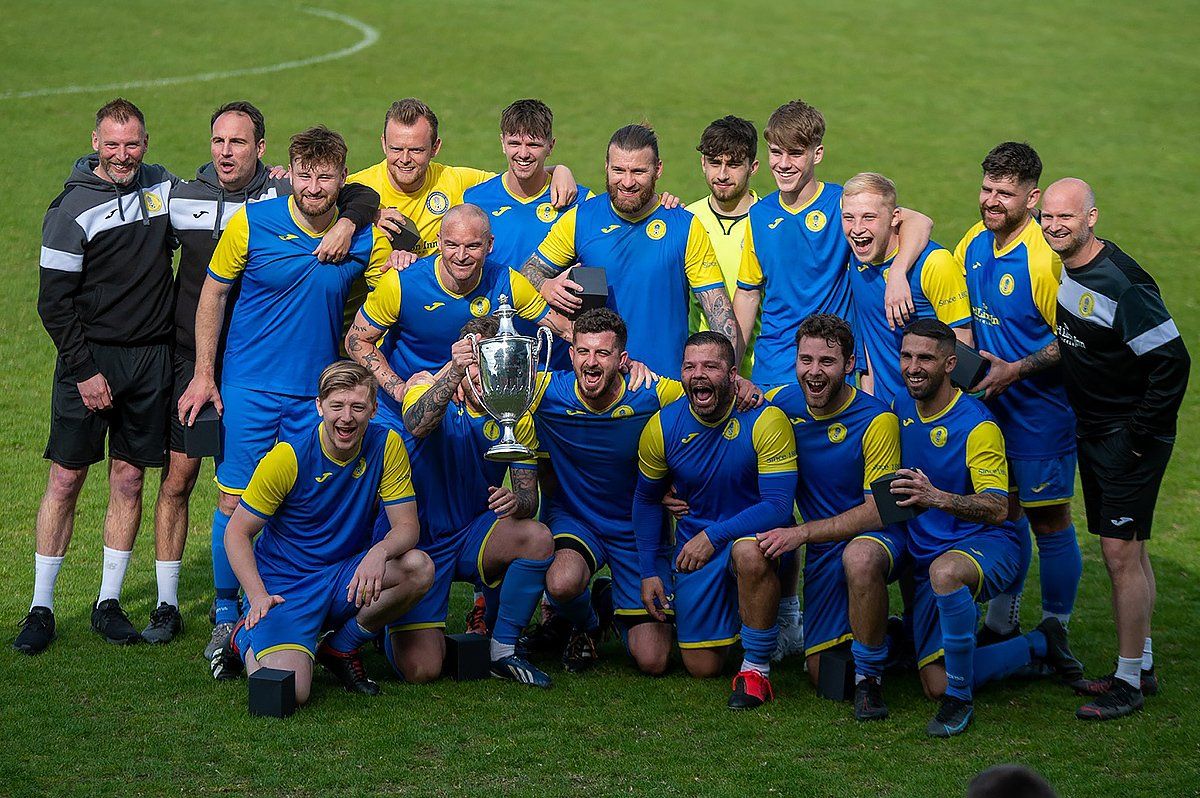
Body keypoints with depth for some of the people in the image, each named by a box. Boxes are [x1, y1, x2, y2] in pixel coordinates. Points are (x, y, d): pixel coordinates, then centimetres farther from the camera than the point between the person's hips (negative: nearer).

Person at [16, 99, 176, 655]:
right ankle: (40, 609, 5)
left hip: (151, 359, 4)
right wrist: (84, 370, -13)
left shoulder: (162, 187, 7)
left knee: (129, 481, 6)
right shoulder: (73, 209, -7)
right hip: (90, 358, -4)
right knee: (65, 480, -2)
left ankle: (109, 604, 14)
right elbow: (54, 302, -7)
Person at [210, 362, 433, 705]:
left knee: (419, 568, -25)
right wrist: (258, 596, -22)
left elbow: (406, 527, -6)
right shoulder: (288, 457, -14)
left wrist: (380, 551, -31)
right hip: (285, 587, -3)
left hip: (347, 580, 4)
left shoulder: (387, 446, -6)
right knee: (290, 693, -26)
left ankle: (341, 648, 1)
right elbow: (236, 533, -6)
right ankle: (246, 640, 12)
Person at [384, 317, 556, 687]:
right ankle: (399, 629, 23)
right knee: (420, 670, -15)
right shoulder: (428, 385, -11)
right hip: (419, 542, -3)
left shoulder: (516, 416, -2)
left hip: (473, 537, 3)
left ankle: (503, 650, -9)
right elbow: (416, 425, -36)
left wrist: (517, 501, -31)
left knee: (538, 539, -29)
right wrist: (454, 371, -53)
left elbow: (529, 496, -5)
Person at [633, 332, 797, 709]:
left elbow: (778, 506, -22)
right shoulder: (662, 427, -7)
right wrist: (649, 572, 5)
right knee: (702, 667, 0)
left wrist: (714, 536, -29)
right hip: (694, 543, 4)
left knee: (749, 552, -42)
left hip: (755, 533, -4)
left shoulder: (765, 420, -19)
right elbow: (646, 499, 9)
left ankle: (756, 669, -23)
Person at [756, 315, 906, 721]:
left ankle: (869, 676, -22)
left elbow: (877, 511, -19)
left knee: (859, 556, -42)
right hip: (822, 553, 5)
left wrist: (802, 533, -24)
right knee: (824, 676, 0)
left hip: (879, 538, -5)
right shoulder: (782, 403, -3)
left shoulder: (877, 420, -17)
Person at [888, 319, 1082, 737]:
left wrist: (937, 498, -39)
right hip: (926, 556, 7)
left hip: (990, 545, -6)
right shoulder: (899, 409, 4)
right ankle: (1040, 645, 20)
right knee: (936, 684, -3)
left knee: (945, 572, -43)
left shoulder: (977, 425, -15)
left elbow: (998, 509, -23)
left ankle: (960, 699, -26)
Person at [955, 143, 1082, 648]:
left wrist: (1014, 371, -19)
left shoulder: (1045, 257, -21)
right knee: (1005, 513, 17)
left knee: (1049, 522, 2)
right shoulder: (975, 241, 2)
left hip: (1042, 412, -7)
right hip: (991, 406, 7)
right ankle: (1001, 622, 29)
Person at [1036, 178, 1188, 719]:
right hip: (1093, 432, 9)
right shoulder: (1067, 269, 5)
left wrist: (1140, 437, -19)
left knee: (1122, 552, -6)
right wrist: (1020, 368, 9)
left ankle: (1129, 683, 2)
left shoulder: (1121, 284, -24)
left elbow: (1172, 362, -23)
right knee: (1126, 550, 15)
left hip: (1131, 438, -9)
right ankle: (1141, 667, 25)